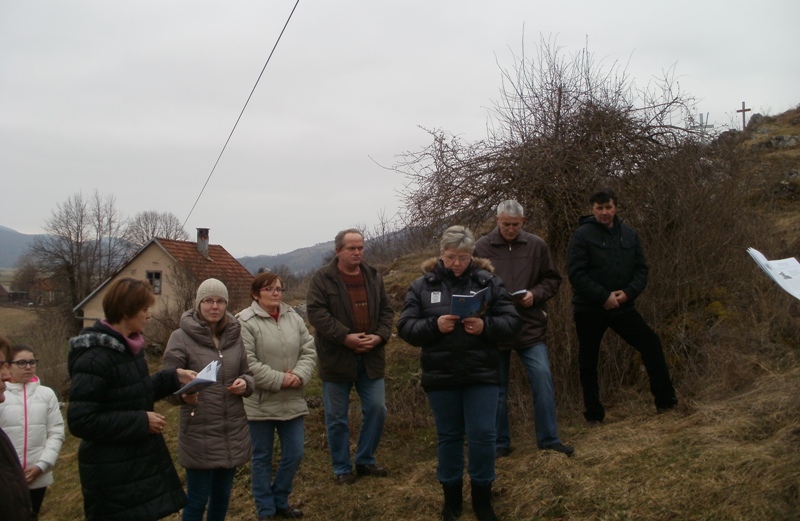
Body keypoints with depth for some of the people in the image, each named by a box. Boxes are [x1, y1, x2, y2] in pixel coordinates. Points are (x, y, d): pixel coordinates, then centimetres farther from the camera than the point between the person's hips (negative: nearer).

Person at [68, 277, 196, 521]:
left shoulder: (129, 346, 6)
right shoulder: (95, 358, -22)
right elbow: (80, 421, -24)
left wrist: (174, 378, 4)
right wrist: (141, 422, -22)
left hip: (140, 462, 9)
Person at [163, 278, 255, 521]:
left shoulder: (235, 335, 5)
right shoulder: (181, 337, -9)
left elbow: (248, 373, 12)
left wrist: (245, 384, -11)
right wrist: (183, 394, -31)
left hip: (234, 430, 5)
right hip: (198, 432, -5)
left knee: (222, 495, 17)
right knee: (197, 499, 2)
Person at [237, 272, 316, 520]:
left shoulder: (294, 318, 6)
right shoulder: (245, 322, -13)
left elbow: (309, 351, 6)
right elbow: (246, 363, -19)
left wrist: (300, 375, -13)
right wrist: (279, 379, -20)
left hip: (292, 401, 5)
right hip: (260, 403, -5)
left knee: (294, 453, 10)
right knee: (263, 457, 8)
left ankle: (280, 501, 30)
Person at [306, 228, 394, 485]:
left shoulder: (373, 276, 9)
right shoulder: (322, 278, -7)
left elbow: (386, 310, 9)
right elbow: (316, 312, -15)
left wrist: (380, 336, -9)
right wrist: (345, 337, -22)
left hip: (370, 357, 4)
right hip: (337, 358, -4)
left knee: (377, 409, 5)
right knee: (337, 417, 5)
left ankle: (366, 460, 23)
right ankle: (341, 468, 19)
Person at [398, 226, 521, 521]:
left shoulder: (489, 282, 1)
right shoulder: (422, 286, 2)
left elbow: (512, 322, -2)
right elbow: (405, 327, -2)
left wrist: (486, 326, -21)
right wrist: (434, 325, -19)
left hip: (482, 374, 0)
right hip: (440, 376, 1)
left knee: (482, 435, 1)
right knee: (449, 436, 12)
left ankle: (482, 497, 20)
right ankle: (451, 495, 28)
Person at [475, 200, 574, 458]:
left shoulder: (536, 245, 2)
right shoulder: (481, 247, -2)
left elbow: (552, 279, 9)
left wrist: (535, 294, -9)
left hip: (531, 327, 0)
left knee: (543, 378, -7)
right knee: (497, 388, 8)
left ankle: (549, 439, 7)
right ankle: (500, 444, 21)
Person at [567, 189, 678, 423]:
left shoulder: (629, 234, 5)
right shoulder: (582, 235, -10)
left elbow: (641, 268, 6)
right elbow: (576, 274, -16)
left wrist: (628, 292, -12)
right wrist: (604, 296, -20)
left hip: (622, 306, 4)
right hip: (589, 309, -4)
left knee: (651, 343, 0)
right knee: (588, 362, 4)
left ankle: (665, 400, 13)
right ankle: (594, 415, 18)